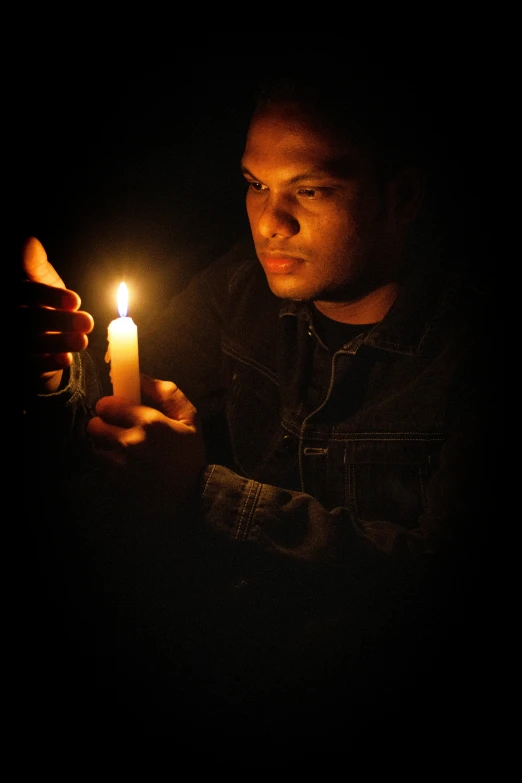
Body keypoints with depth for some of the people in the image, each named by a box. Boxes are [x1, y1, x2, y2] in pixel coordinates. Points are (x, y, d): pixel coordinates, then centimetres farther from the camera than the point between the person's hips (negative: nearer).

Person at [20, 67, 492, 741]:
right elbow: (119, 413, 0)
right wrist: (56, 371, -24)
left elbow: (443, 567, -23)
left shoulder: (470, 338, -19)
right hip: (240, 584, 5)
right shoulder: (246, 283, -2)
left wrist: (207, 493, -30)